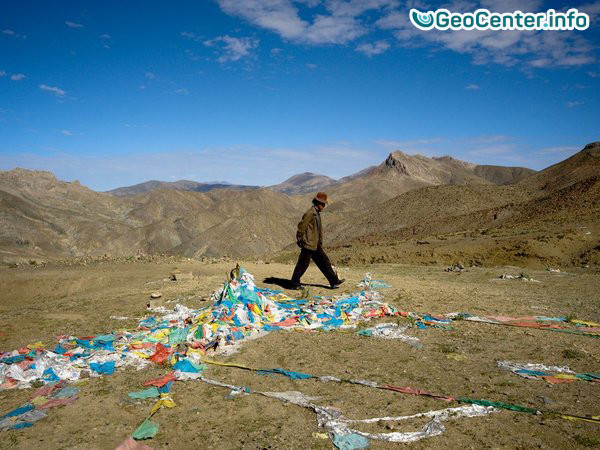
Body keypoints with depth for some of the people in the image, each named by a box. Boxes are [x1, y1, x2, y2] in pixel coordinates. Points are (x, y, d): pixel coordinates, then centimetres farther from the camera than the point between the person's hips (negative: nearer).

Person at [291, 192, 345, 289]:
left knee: (324, 262, 10)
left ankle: (334, 281, 14)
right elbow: (301, 226, -18)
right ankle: (295, 283, 8)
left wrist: (320, 243, 22)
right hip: (308, 244, -10)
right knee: (303, 264, -3)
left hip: (315, 245, 10)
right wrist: (299, 240, -12)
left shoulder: (317, 213, 16)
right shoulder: (310, 213, -16)